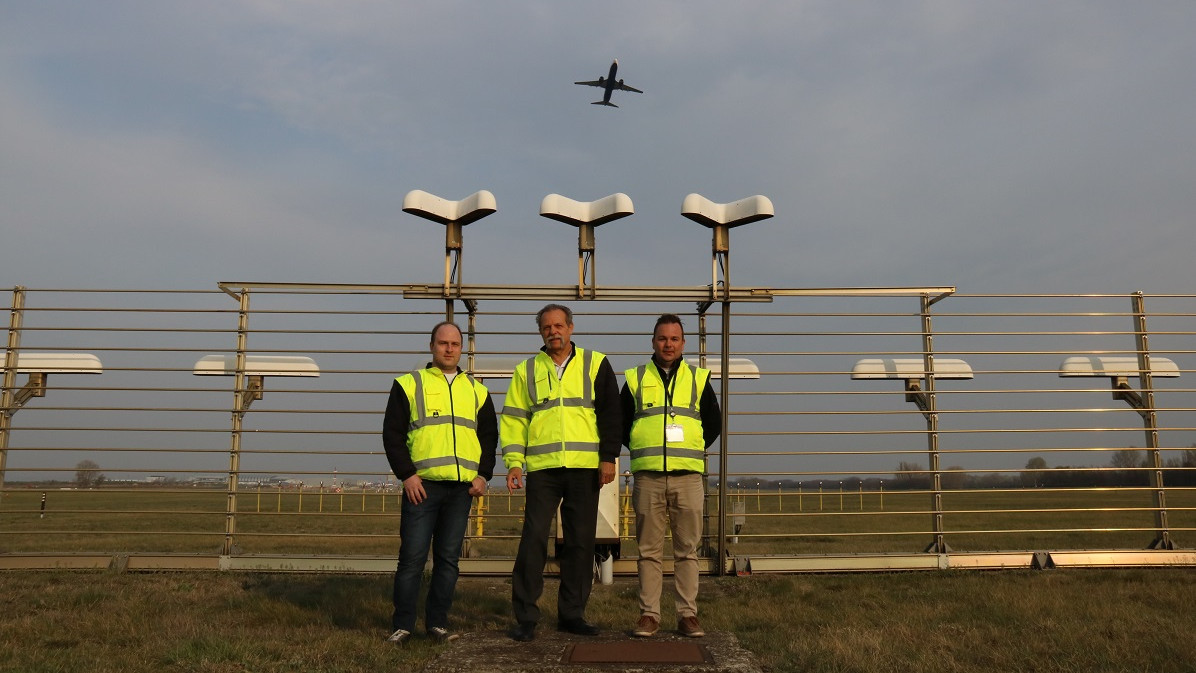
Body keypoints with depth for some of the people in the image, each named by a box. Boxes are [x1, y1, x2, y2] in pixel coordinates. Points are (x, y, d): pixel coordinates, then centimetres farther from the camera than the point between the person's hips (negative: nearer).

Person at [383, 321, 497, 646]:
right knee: (412, 558, -2)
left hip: (462, 488, 3)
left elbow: (489, 436, 17)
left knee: (448, 558, 7)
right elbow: (392, 434, 1)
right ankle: (402, 626, 9)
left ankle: (437, 623, 17)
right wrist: (406, 475, -8)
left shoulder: (476, 390, 16)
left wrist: (483, 475, 4)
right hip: (422, 485, -3)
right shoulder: (409, 384, 6)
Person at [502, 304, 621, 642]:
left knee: (580, 542, 6)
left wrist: (608, 457, -2)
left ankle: (572, 613, 18)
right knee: (533, 539, -3)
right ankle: (525, 617, 6)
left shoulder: (595, 364, 8)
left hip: (585, 467, 0)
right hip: (542, 467, 0)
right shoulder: (526, 371, 12)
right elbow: (513, 419, 10)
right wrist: (514, 462, -2)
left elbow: (610, 413, 6)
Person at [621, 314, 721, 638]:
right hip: (648, 477, 0)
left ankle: (688, 615, 10)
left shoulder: (698, 379, 12)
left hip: (688, 477, 0)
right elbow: (620, 425, 15)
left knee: (687, 549, 2)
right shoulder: (635, 379, 11)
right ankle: (649, 614, 10)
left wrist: (690, 451, 7)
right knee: (649, 550, 2)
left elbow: (714, 424, 16)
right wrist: (645, 451, 6)